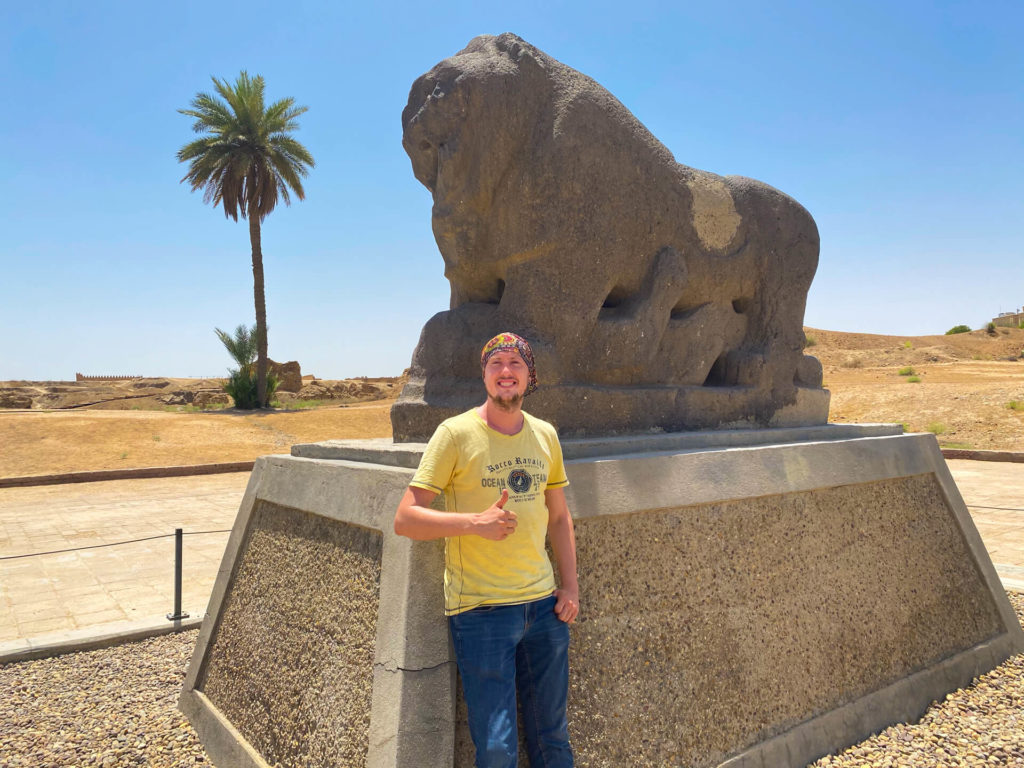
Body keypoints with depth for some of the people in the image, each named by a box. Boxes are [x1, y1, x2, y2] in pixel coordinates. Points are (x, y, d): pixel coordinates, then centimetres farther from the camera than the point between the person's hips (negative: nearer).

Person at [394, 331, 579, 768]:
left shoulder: (545, 435, 7)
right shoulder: (456, 433, -9)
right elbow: (405, 519, -10)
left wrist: (570, 586, 8)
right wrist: (475, 522, -21)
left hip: (544, 603, 5)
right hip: (480, 609, -4)